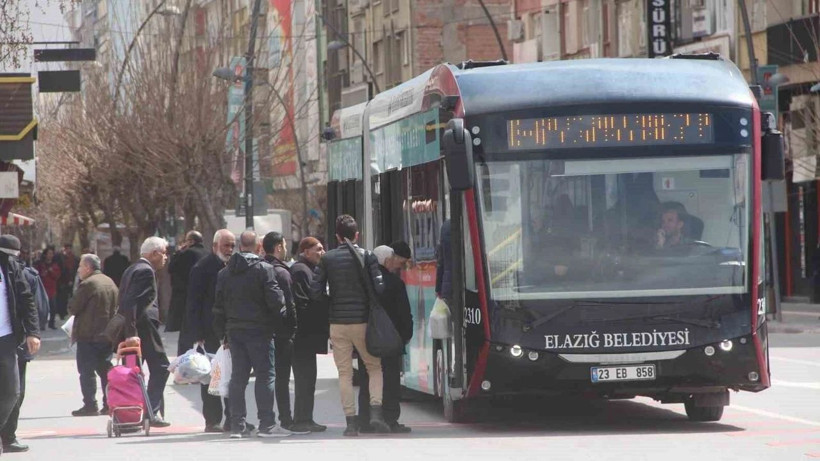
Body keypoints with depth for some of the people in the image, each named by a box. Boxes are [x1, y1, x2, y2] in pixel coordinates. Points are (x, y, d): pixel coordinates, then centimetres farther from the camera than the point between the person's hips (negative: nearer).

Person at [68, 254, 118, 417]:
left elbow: (73, 308, -11)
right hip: (107, 334, 8)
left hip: (88, 336, -8)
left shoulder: (87, 284, -14)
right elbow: (116, 307, 17)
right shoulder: (110, 283, 12)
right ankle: (109, 403, 10)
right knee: (105, 369, 12)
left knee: (86, 370, -3)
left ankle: (90, 405, -5)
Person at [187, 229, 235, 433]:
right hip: (211, 334, -6)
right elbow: (193, 304, -9)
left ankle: (232, 420, 12)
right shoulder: (201, 268, -7)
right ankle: (212, 421, 3)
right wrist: (198, 335, -15)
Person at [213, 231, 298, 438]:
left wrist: (222, 332, 15)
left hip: (234, 330, 5)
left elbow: (219, 306, 9)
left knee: (238, 376, 8)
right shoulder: (264, 269, -10)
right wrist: (279, 322, 4)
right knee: (265, 376, -3)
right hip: (259, 330, -5)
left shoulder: (224, 273, 8)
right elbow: (275, 300, -14)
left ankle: (237, 424, 7)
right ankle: (267, 424, -7)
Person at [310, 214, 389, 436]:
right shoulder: (367, 256, -3)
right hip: (362, 321, -1)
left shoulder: (327, 259, 1)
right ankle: (376, 412, -5)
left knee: (345, 373, 7)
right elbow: (379, 287, -9)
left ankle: (351, 421, 2)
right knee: (374, 367, 13)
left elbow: (316, 292, -2)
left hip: (338, 323, 1)